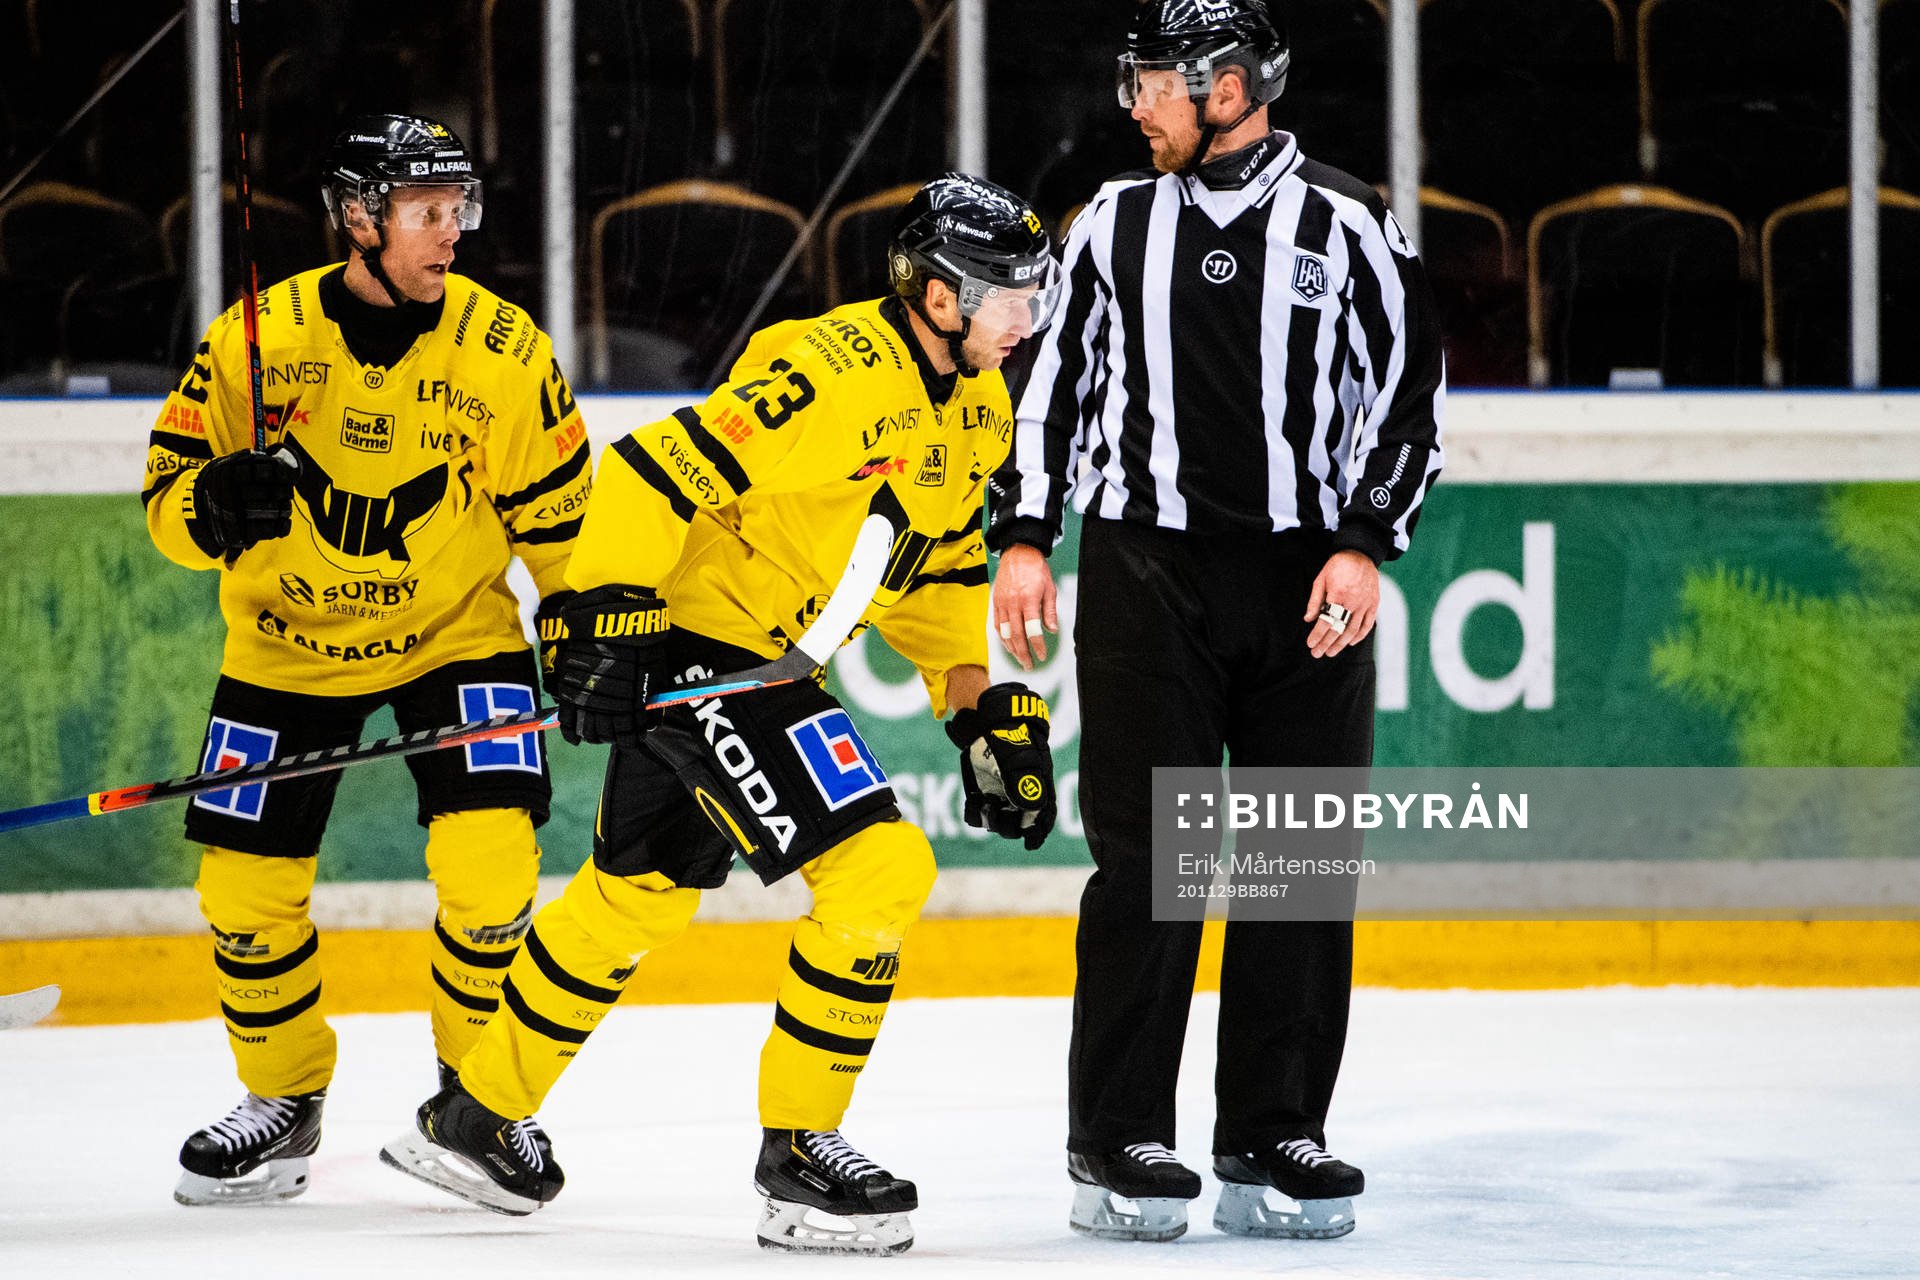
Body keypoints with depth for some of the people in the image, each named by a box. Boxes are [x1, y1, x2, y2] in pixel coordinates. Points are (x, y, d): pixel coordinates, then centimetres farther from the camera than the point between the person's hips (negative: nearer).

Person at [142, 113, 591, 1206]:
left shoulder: (505, 354, -13)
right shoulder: (257, 339, -15)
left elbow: (557, 511, 0)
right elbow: (167, 492, -10)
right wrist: (215, 506, -31)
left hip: (456, 629, -1)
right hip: (288, 642, 1)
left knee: (490, 861, -18)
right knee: (248, 881, -2)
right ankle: (283, 1099, 23)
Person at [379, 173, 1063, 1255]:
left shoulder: (976, 405, 5)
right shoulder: (834, 374, -25)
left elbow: (940, 569, 17)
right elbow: (655, 474, -27)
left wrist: (989, 706, 9)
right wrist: (606, 621, -27)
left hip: (775, 662, 10)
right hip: (697, 641, -10)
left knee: (640, 892, 20)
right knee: (878, 871, -15)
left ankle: (477, 1117, 34)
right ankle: (798, 1151, -4)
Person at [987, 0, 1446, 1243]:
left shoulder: (1347, 228, 1)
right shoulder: (1117, 222, 9)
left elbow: (1411, 395, 1)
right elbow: (1056, 381, 15)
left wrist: (1364, 546, -9)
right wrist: (1024, 537, 7)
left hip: (1306, 584, 0)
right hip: (1145, 573, 1)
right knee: (1147, 858, -4)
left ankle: (1273, 1139, 9)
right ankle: (1118, 1143, 0)